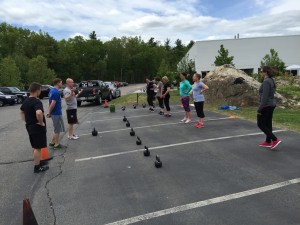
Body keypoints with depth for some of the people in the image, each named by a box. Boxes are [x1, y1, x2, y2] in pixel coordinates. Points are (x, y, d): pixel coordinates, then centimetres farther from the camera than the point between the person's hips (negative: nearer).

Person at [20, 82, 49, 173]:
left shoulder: (26, 101, 8)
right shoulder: (37, 101, -21)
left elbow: (21, 112, 23)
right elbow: (39, 113, -39)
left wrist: (26, 121, 19)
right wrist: (41, 122, -24)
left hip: (29, 127, 9)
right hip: (38, 128, -9)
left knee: (34, 147, 20)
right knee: (38, 148, 2)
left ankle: (38, 162, 35)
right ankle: (37, 167, 11)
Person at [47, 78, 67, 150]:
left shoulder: (52, 91, 12)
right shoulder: (56, 92, -19)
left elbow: (51, 103, 14)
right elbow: (53, 104, -23)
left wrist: (49, 112, 16)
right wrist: (49, 112, -13)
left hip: (54, 113, 9)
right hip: (57, 113, -9)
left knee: (56, 129, 19)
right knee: (57, 130, 1)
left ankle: (52, 142, 26)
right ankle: (57, 145, 10)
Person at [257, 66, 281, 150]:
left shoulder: (266, 81, -20)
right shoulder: (271, 81, 11)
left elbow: (264, 97, -24)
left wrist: (259, 109, -21)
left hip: (266, 106, -10)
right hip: (271, 105, 10)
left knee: (260, 124, 0)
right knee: (268, 124, 15)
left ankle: (275, 139, -3)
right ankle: (268, 142, 23)